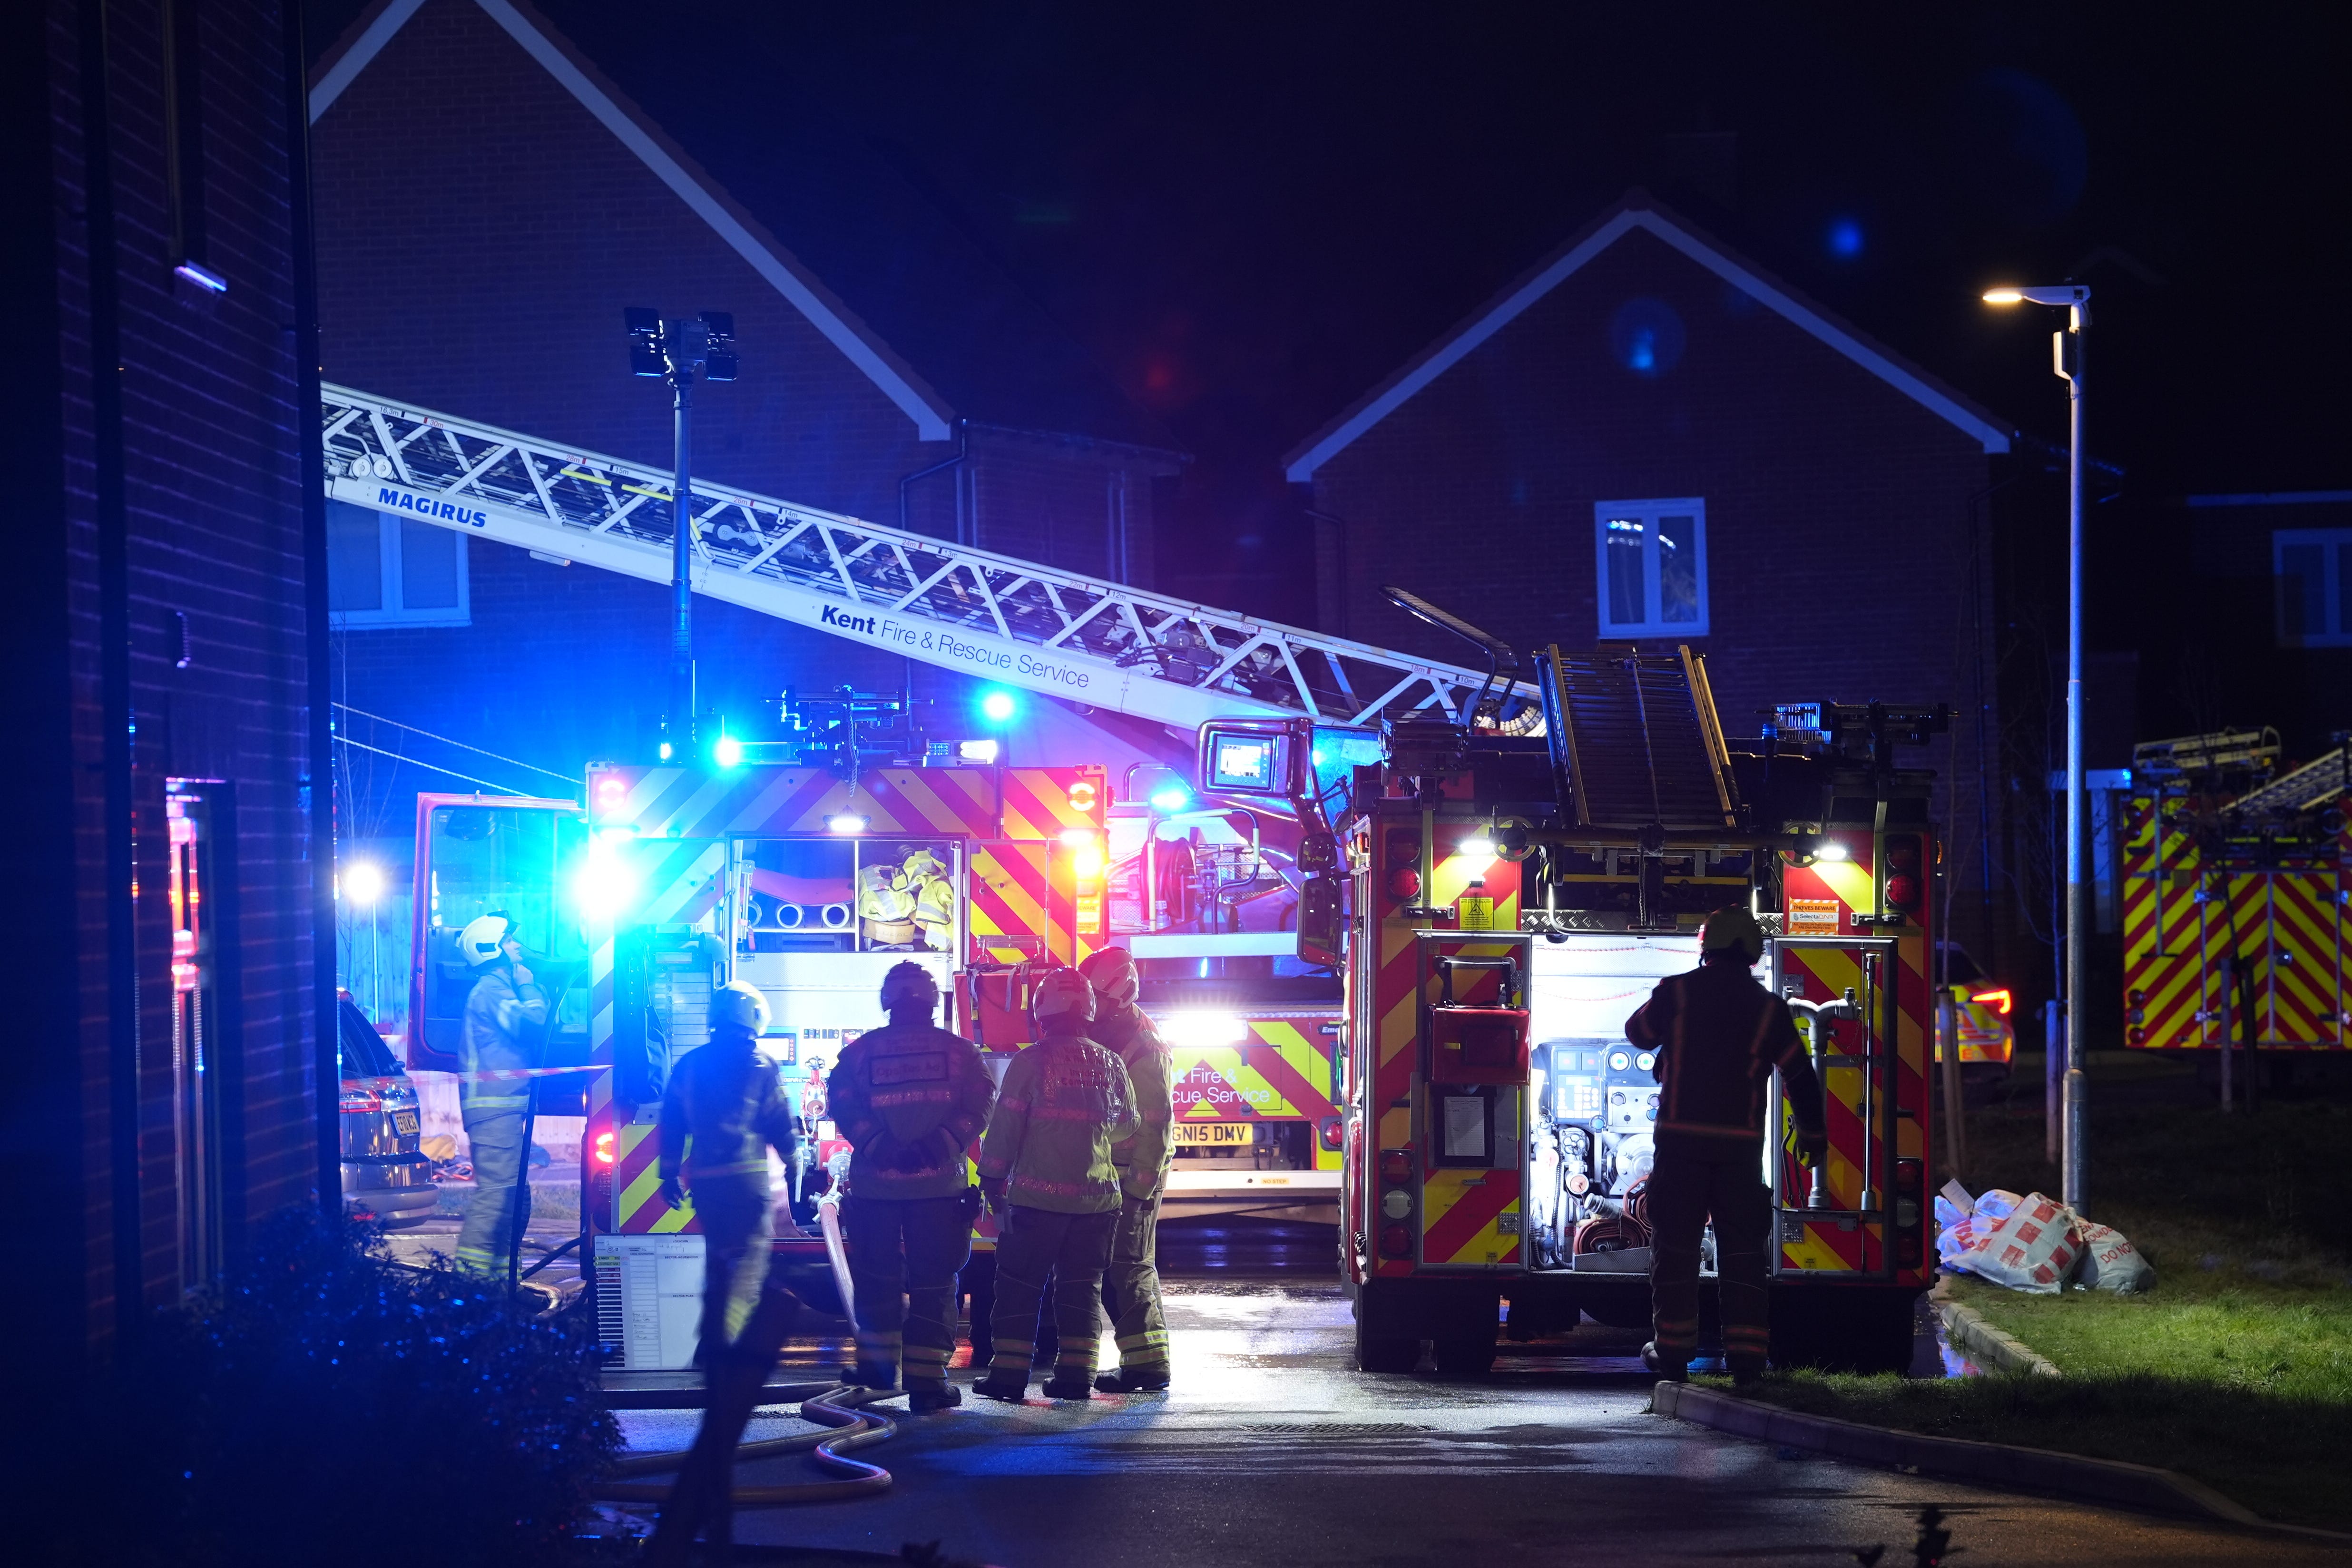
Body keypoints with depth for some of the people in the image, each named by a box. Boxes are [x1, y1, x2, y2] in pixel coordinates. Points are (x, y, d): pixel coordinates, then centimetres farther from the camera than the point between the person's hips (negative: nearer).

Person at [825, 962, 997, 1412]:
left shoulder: (860, 1051, 5)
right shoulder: (959, 1051, 4)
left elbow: (842, 1104, -6)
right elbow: (978, 1103, -7)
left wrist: (874, 1144, -10)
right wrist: (943, 1143, -13)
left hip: (875, 1181, 1)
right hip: (938, 1183, -1)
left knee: (877, 1275, 16)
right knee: (933, 1282, 1)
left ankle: (878, 1365, 23)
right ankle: (926, 1378, -4)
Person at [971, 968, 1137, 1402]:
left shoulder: (1031, 1063, -8)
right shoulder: (1110, 1064, 5)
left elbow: (1005, 1125, -7)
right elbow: (1127, 1126, 16)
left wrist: (991, 1179, 3)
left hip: (1038, 1195, -4)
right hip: (1097, 1197, 4)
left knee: (1020, 1284, 4)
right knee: (1082, 1286, 10)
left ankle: (1010, 1371, 1)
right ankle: (1077, 1373, 6)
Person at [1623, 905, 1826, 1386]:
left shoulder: (1676, 992, 0)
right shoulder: (1767, 1008, 3)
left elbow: (1638, 1032, 17)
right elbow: (1799, 1074, 8)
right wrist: (1812, 1133, 20)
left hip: (1681, 1136, -1)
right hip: (1742, 1143, 1)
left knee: (1675, 1243, 4)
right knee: (1742, 1246, 6)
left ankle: (1673, 1349, 3)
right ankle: (1745, 1351, 2)